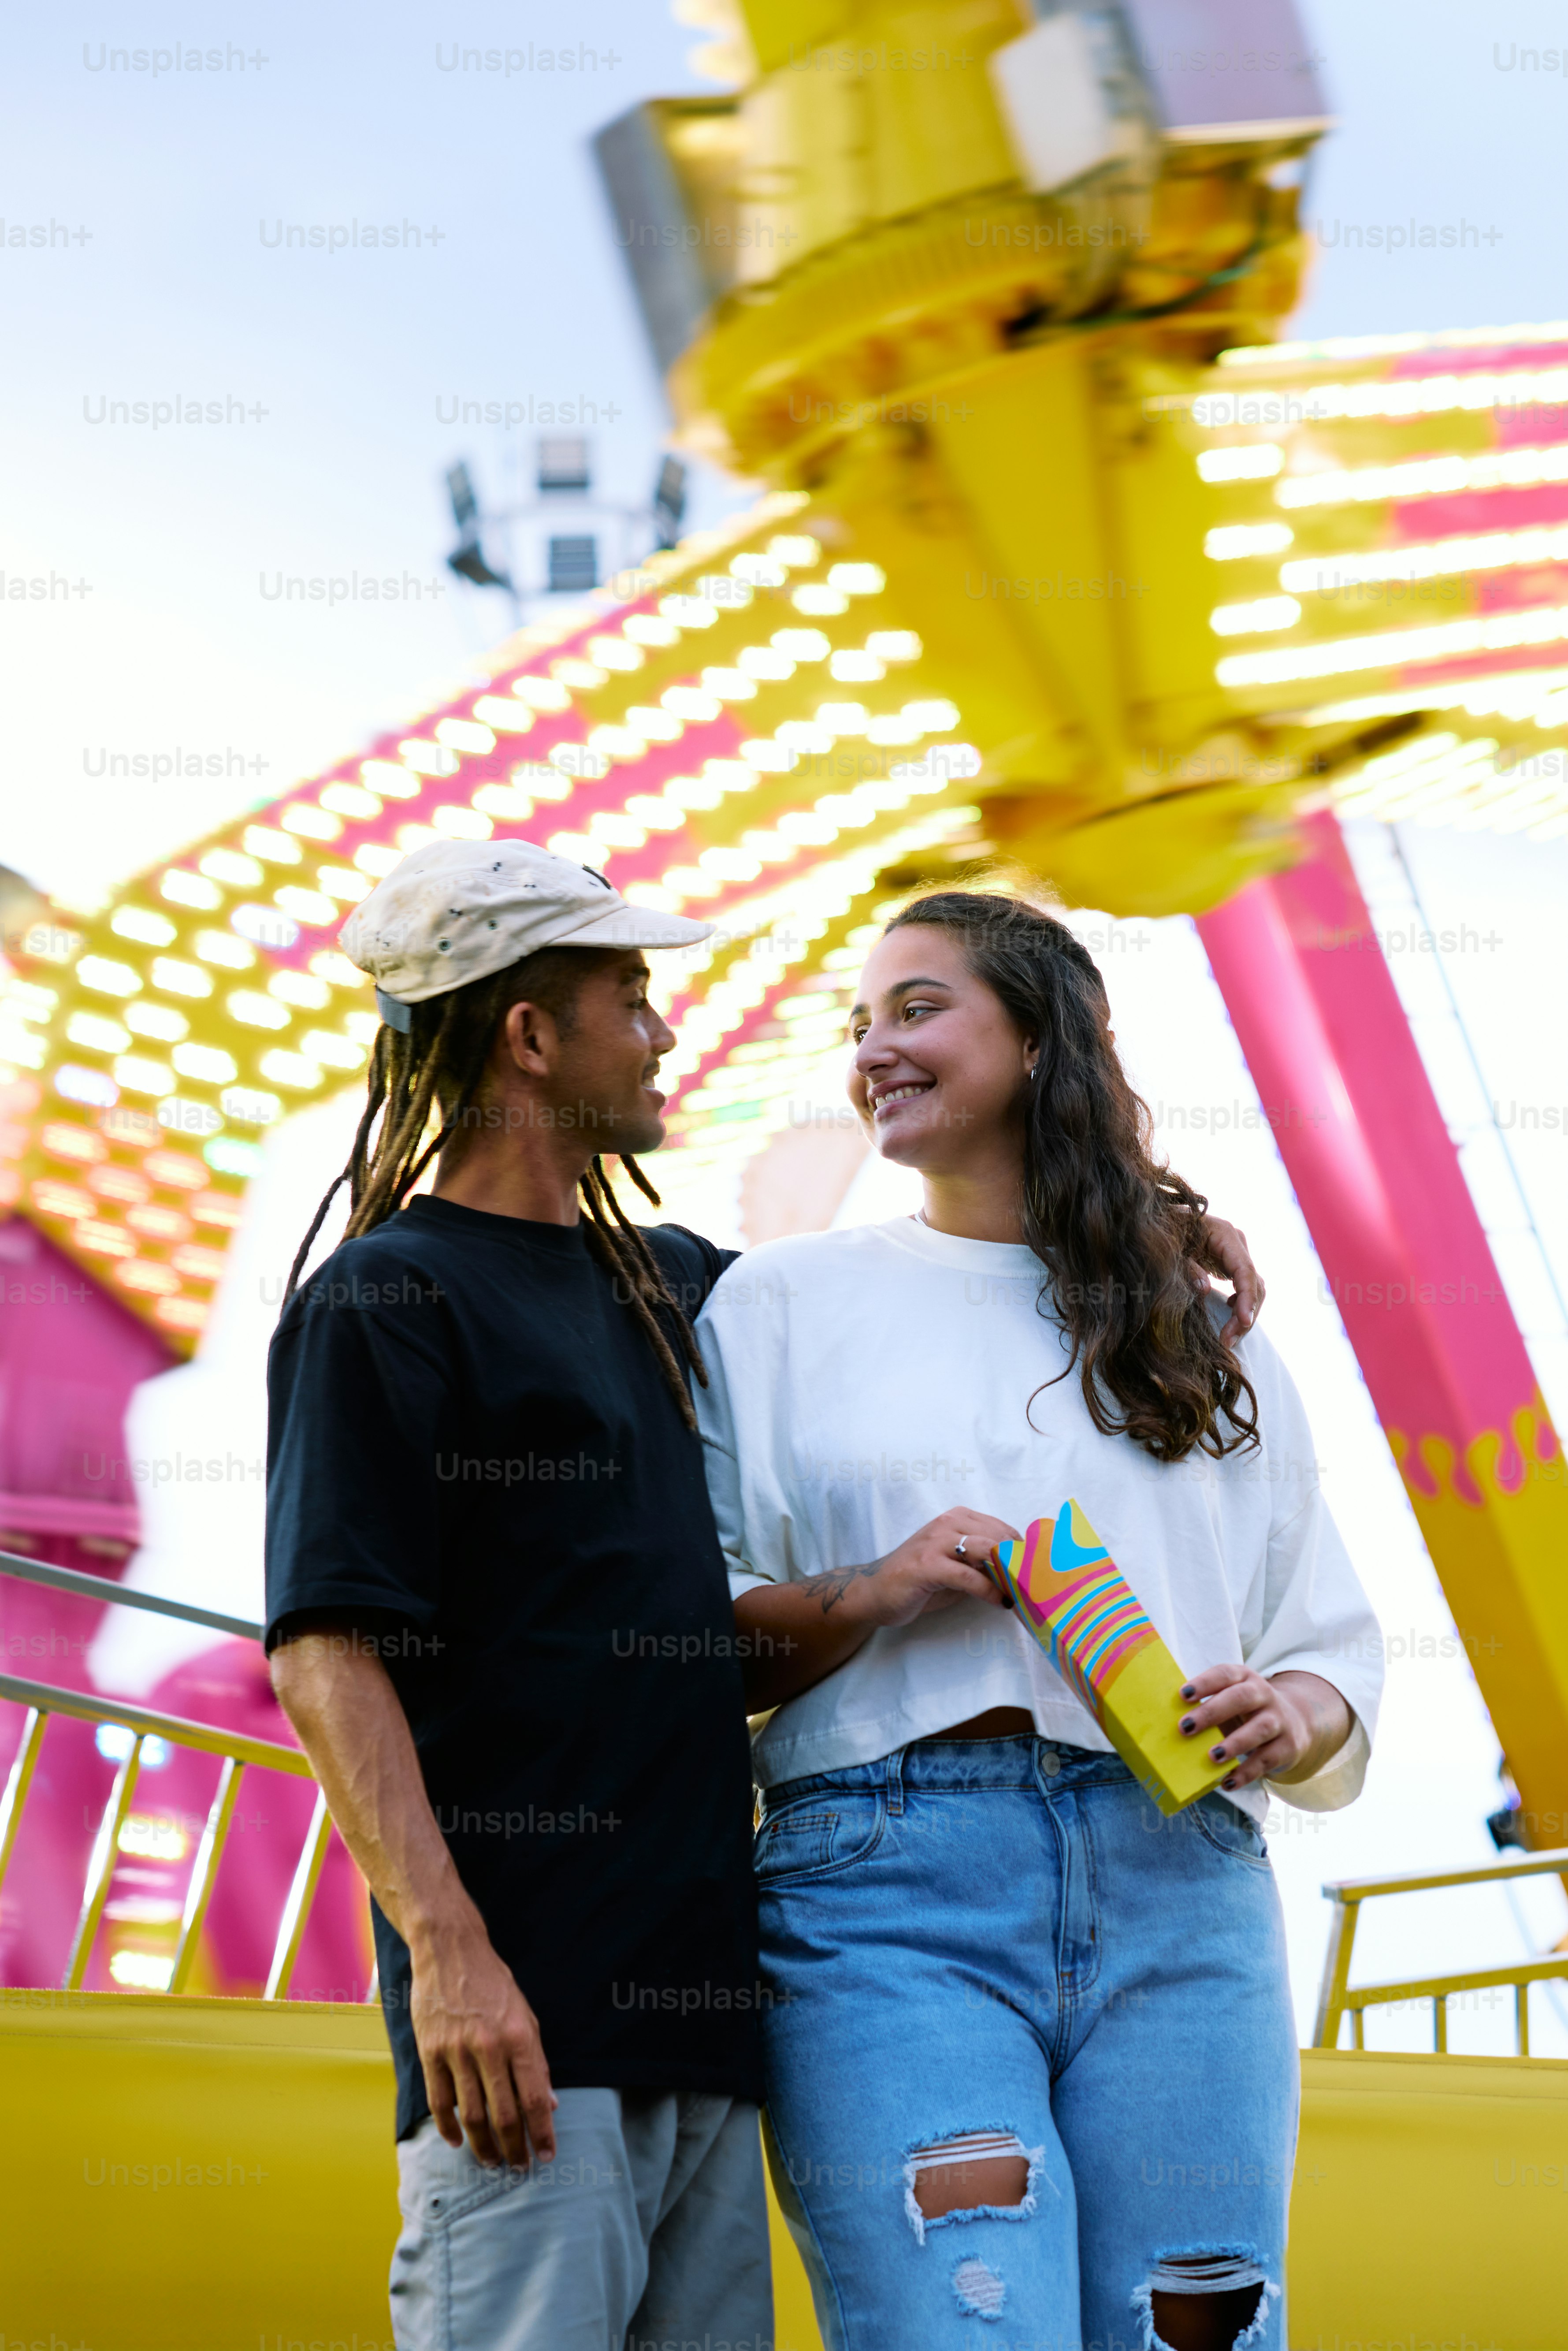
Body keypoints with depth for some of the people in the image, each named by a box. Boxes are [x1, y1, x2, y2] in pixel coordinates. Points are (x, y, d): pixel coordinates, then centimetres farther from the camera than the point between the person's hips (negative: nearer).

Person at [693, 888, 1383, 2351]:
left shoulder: (1203, 1337, 20)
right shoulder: (781, 1301, 15)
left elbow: (1333, 1644, 19)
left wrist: (1292, 1717, -3)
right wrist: (869, 1597, -9)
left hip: (1176, 1892, 2)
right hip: (889, 1893, -2)